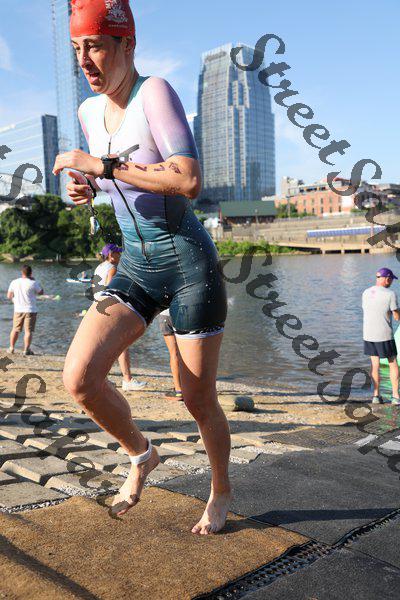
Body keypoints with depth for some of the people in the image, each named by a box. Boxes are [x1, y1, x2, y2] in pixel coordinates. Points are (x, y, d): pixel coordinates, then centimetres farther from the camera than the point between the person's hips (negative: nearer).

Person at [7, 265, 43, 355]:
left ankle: (11, 348, 22)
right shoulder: (33, 283, -12)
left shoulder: (14, 282, 0)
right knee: (28, 331, 1)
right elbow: (41, 293, 4)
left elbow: (9, 296, 7)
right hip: (31, 310, -3)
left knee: (15, 329, 16)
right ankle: (26, 350, 0)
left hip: (18, 310, 4)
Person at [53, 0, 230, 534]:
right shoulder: (90, 111, 9)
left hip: (189, 262, -5)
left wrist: (101, 165, -21)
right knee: (79, 377, -13)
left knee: (199, 402, 4)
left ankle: (221, 492, 34)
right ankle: (141, 456, 17)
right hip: (135, 266, 6)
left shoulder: (156, 93, -12)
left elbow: (189, 181, -25)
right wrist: (86, 187, 4)